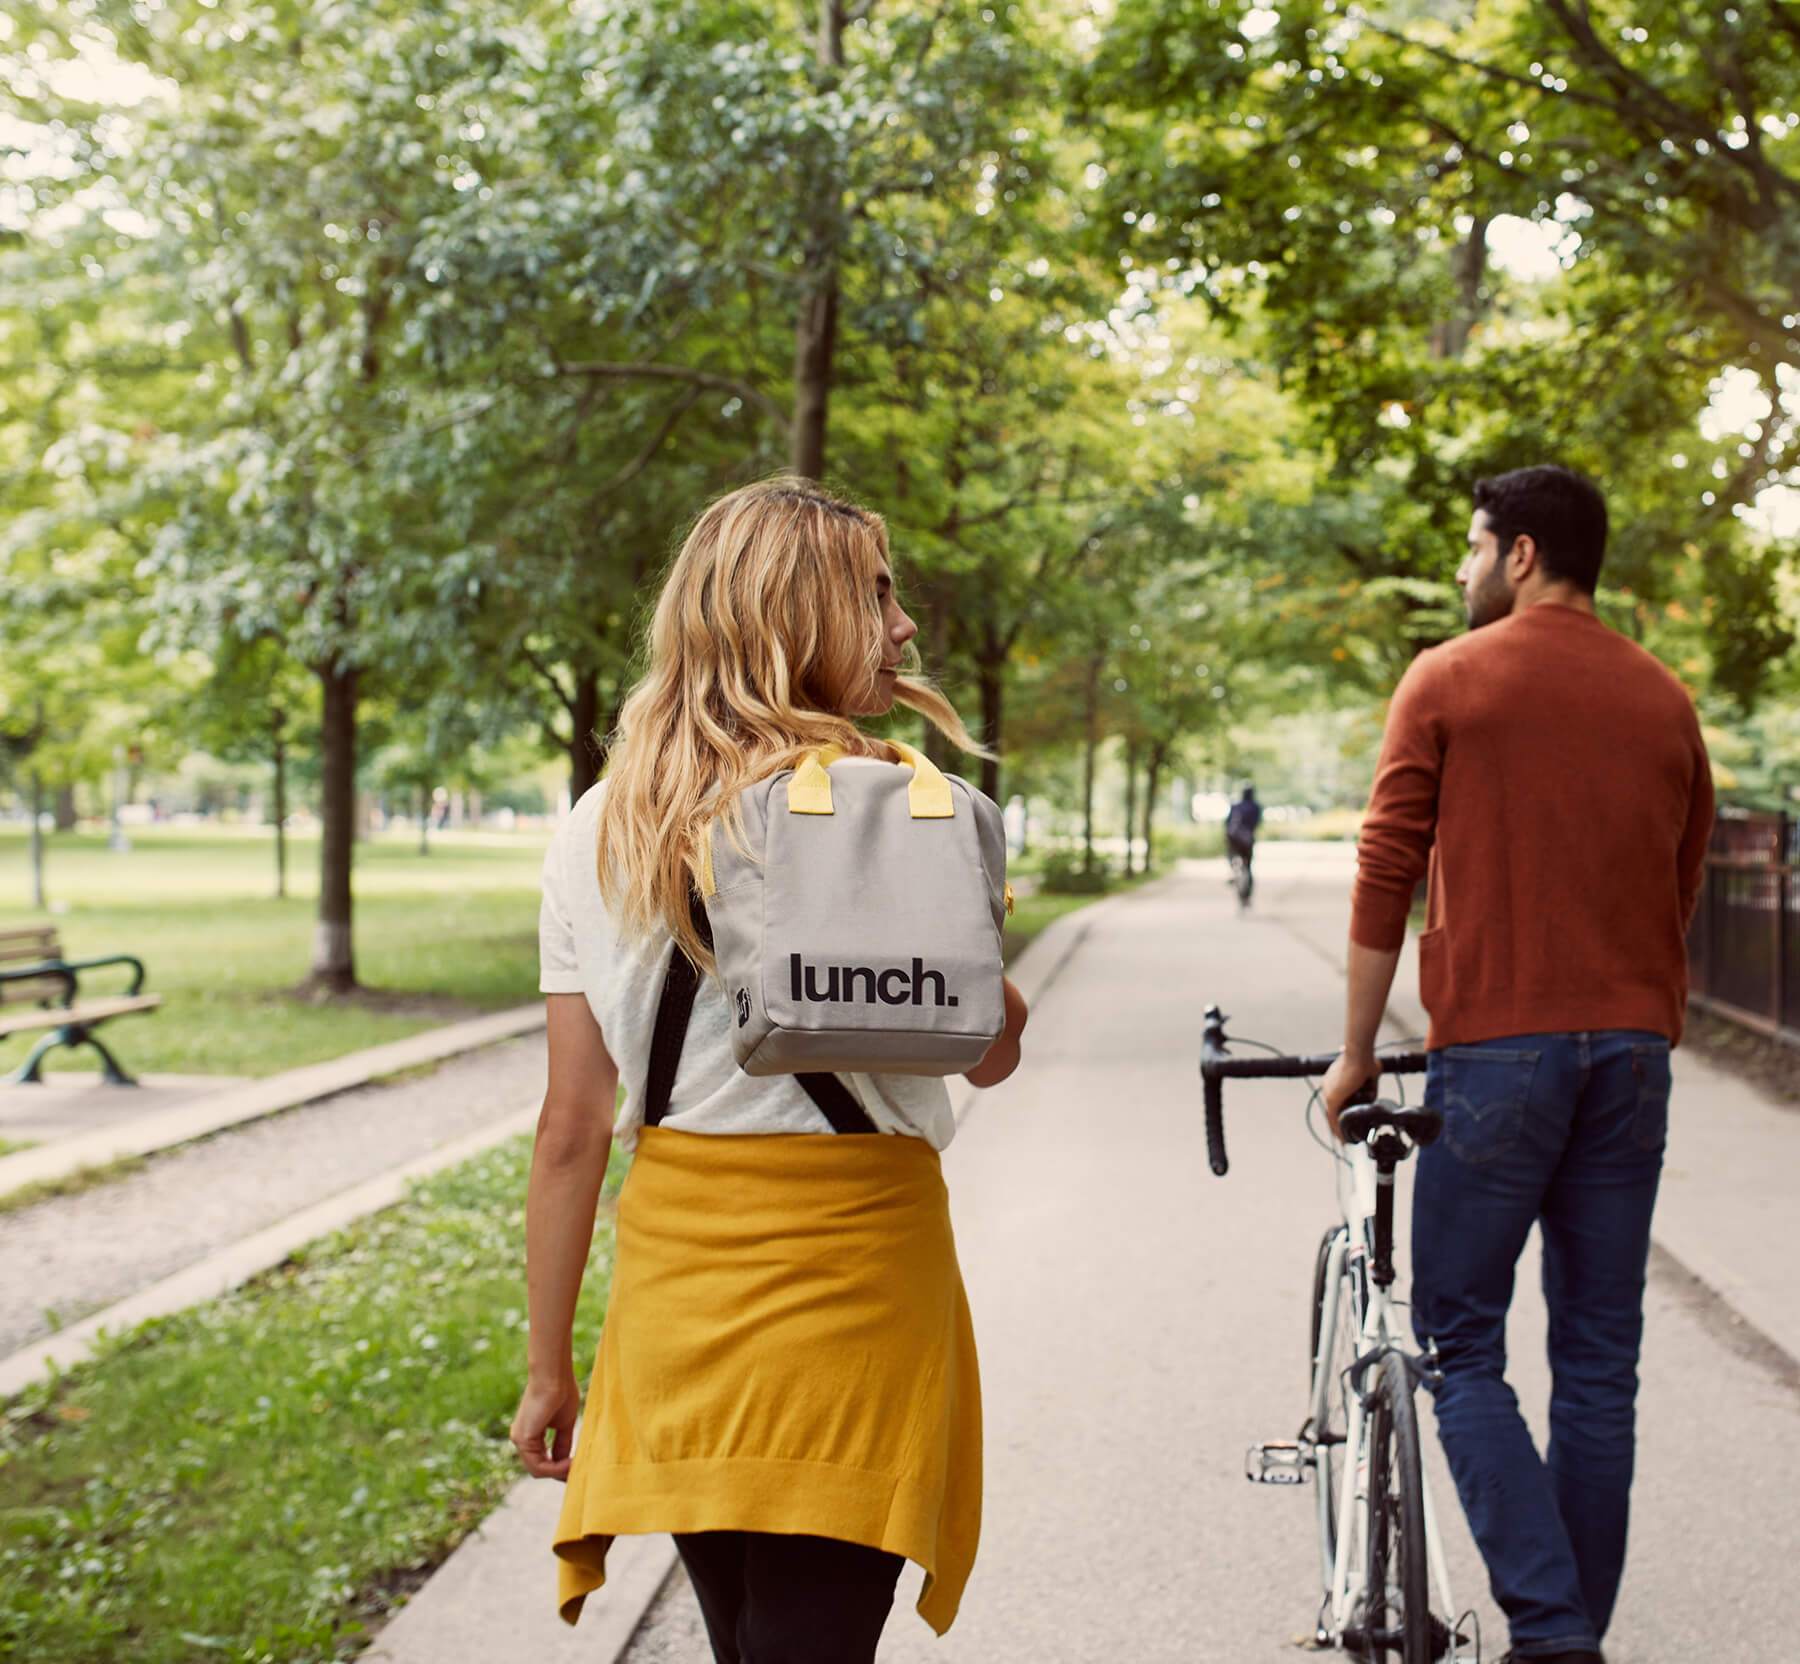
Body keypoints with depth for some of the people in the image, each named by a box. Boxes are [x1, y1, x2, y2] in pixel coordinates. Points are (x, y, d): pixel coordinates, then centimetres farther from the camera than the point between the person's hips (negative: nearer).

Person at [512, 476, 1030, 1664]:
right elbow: (992, 1052, -1)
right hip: (853, 1260, -5)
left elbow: (572, 1126, 4)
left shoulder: (598, 829, 4)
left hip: (673, 1271, 5)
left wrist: (549, 1367, 11)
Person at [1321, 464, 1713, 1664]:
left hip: (1497, 1042, -4)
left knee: (1461, 1342, 4)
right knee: (1600, 1358, 10)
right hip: (1633, 1048, 5)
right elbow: (1682, 889, 15)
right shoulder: (1665, 699, 11)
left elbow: (1385, 878, -4)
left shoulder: (1450, 680, -2)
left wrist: (1356, 1053, 3)